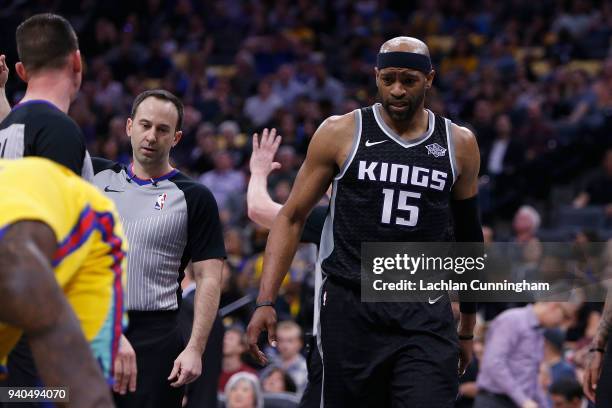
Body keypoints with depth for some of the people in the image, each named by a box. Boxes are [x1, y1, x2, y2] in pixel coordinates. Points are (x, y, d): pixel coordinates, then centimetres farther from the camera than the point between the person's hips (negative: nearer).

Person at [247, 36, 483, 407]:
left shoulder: (459, 145, 7)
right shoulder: (341, 133, 1)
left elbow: (469, 236, 18)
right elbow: (293, 217, 5)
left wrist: (468, 327, 21)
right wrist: (266, 302, -4)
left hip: (425, 319, 1)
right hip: (350, 309, -1)